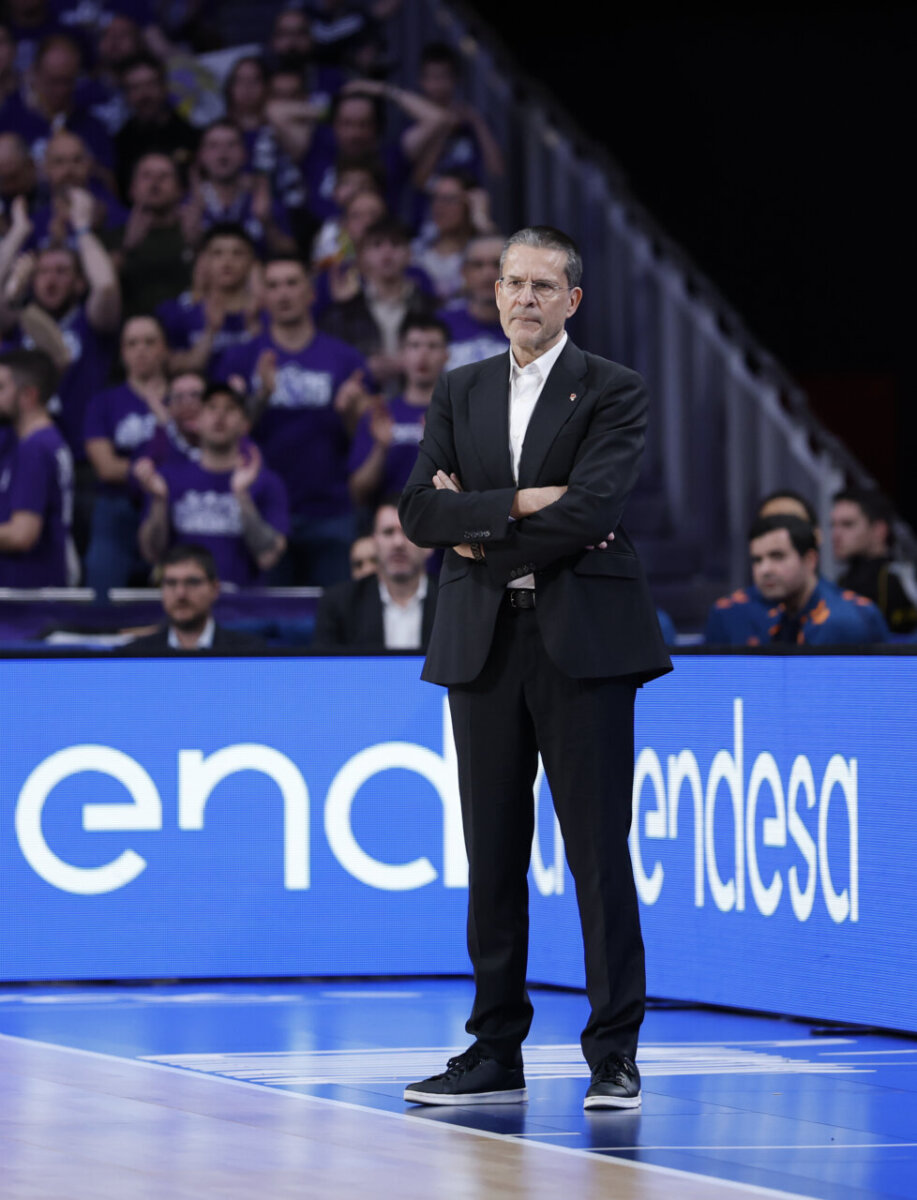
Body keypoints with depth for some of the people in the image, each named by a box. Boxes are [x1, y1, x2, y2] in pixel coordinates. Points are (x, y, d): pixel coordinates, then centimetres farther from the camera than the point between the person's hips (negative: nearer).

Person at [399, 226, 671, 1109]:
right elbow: (421, 512, 2)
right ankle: (496, 1054, 12)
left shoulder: (613, 392, 0)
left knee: (598, 850, -4)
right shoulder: (459, 393, 14)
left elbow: (589, 512, -14)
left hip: (582, 640, -4)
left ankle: (613, 1056, 0)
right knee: (492, 854, 6)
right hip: (482, 643, 4)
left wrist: (481, 534, -7)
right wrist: (518, 503, -11)